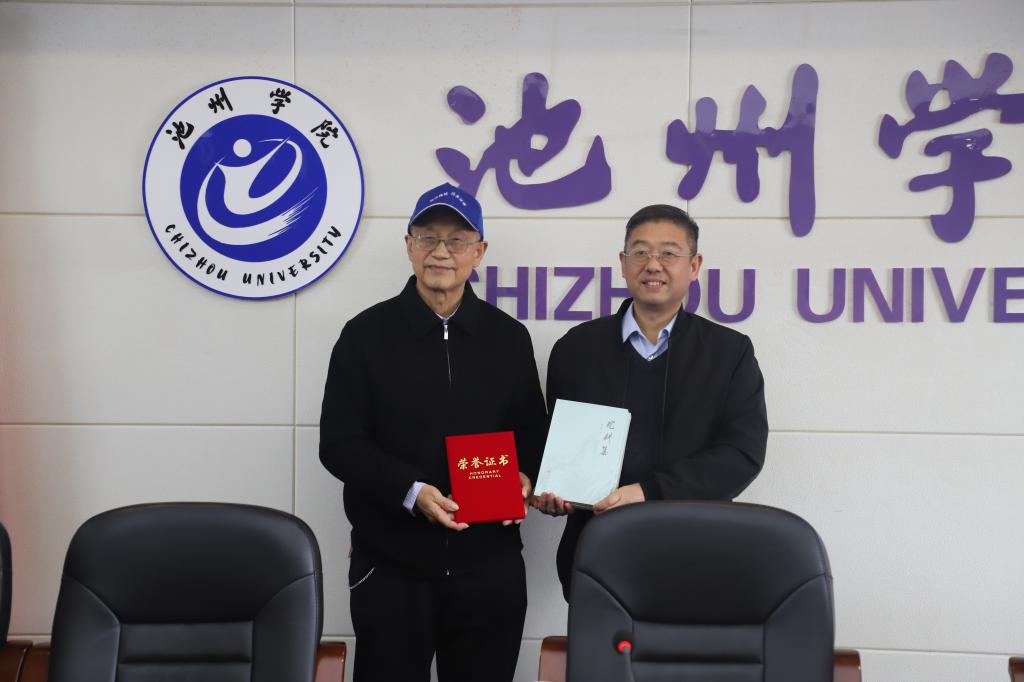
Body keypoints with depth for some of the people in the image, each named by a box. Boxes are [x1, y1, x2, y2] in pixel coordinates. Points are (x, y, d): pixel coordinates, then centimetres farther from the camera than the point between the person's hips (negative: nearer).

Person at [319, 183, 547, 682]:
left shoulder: (509, 338, 8)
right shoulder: (366, 334, 1)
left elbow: (533, 431, 16)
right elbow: (339, 444, -3)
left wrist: (525, 479, -6)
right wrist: (412, 492, -17)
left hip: (490, 566, 2)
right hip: (391, 564, -2)